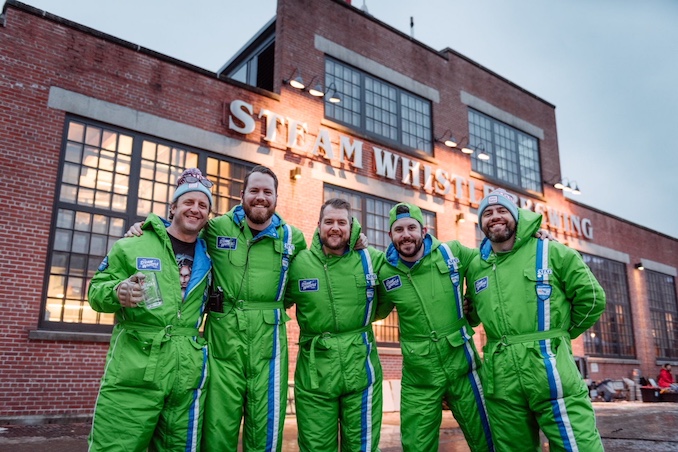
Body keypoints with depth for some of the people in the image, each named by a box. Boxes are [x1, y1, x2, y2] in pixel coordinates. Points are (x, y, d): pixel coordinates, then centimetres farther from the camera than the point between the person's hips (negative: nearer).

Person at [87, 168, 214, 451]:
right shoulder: (132, 246, 2)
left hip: (187, 377, 3)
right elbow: (96, 291, 3)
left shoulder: (209, 256, 11)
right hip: (133, 372, -3)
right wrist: (117, 292, -16)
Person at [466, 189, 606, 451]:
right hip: (500, 380, 4)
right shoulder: (475, 268, 13)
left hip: (550, 370, -3)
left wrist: (561, 334, 9)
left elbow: (592, 297, 5)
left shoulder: (551, 252, 3)